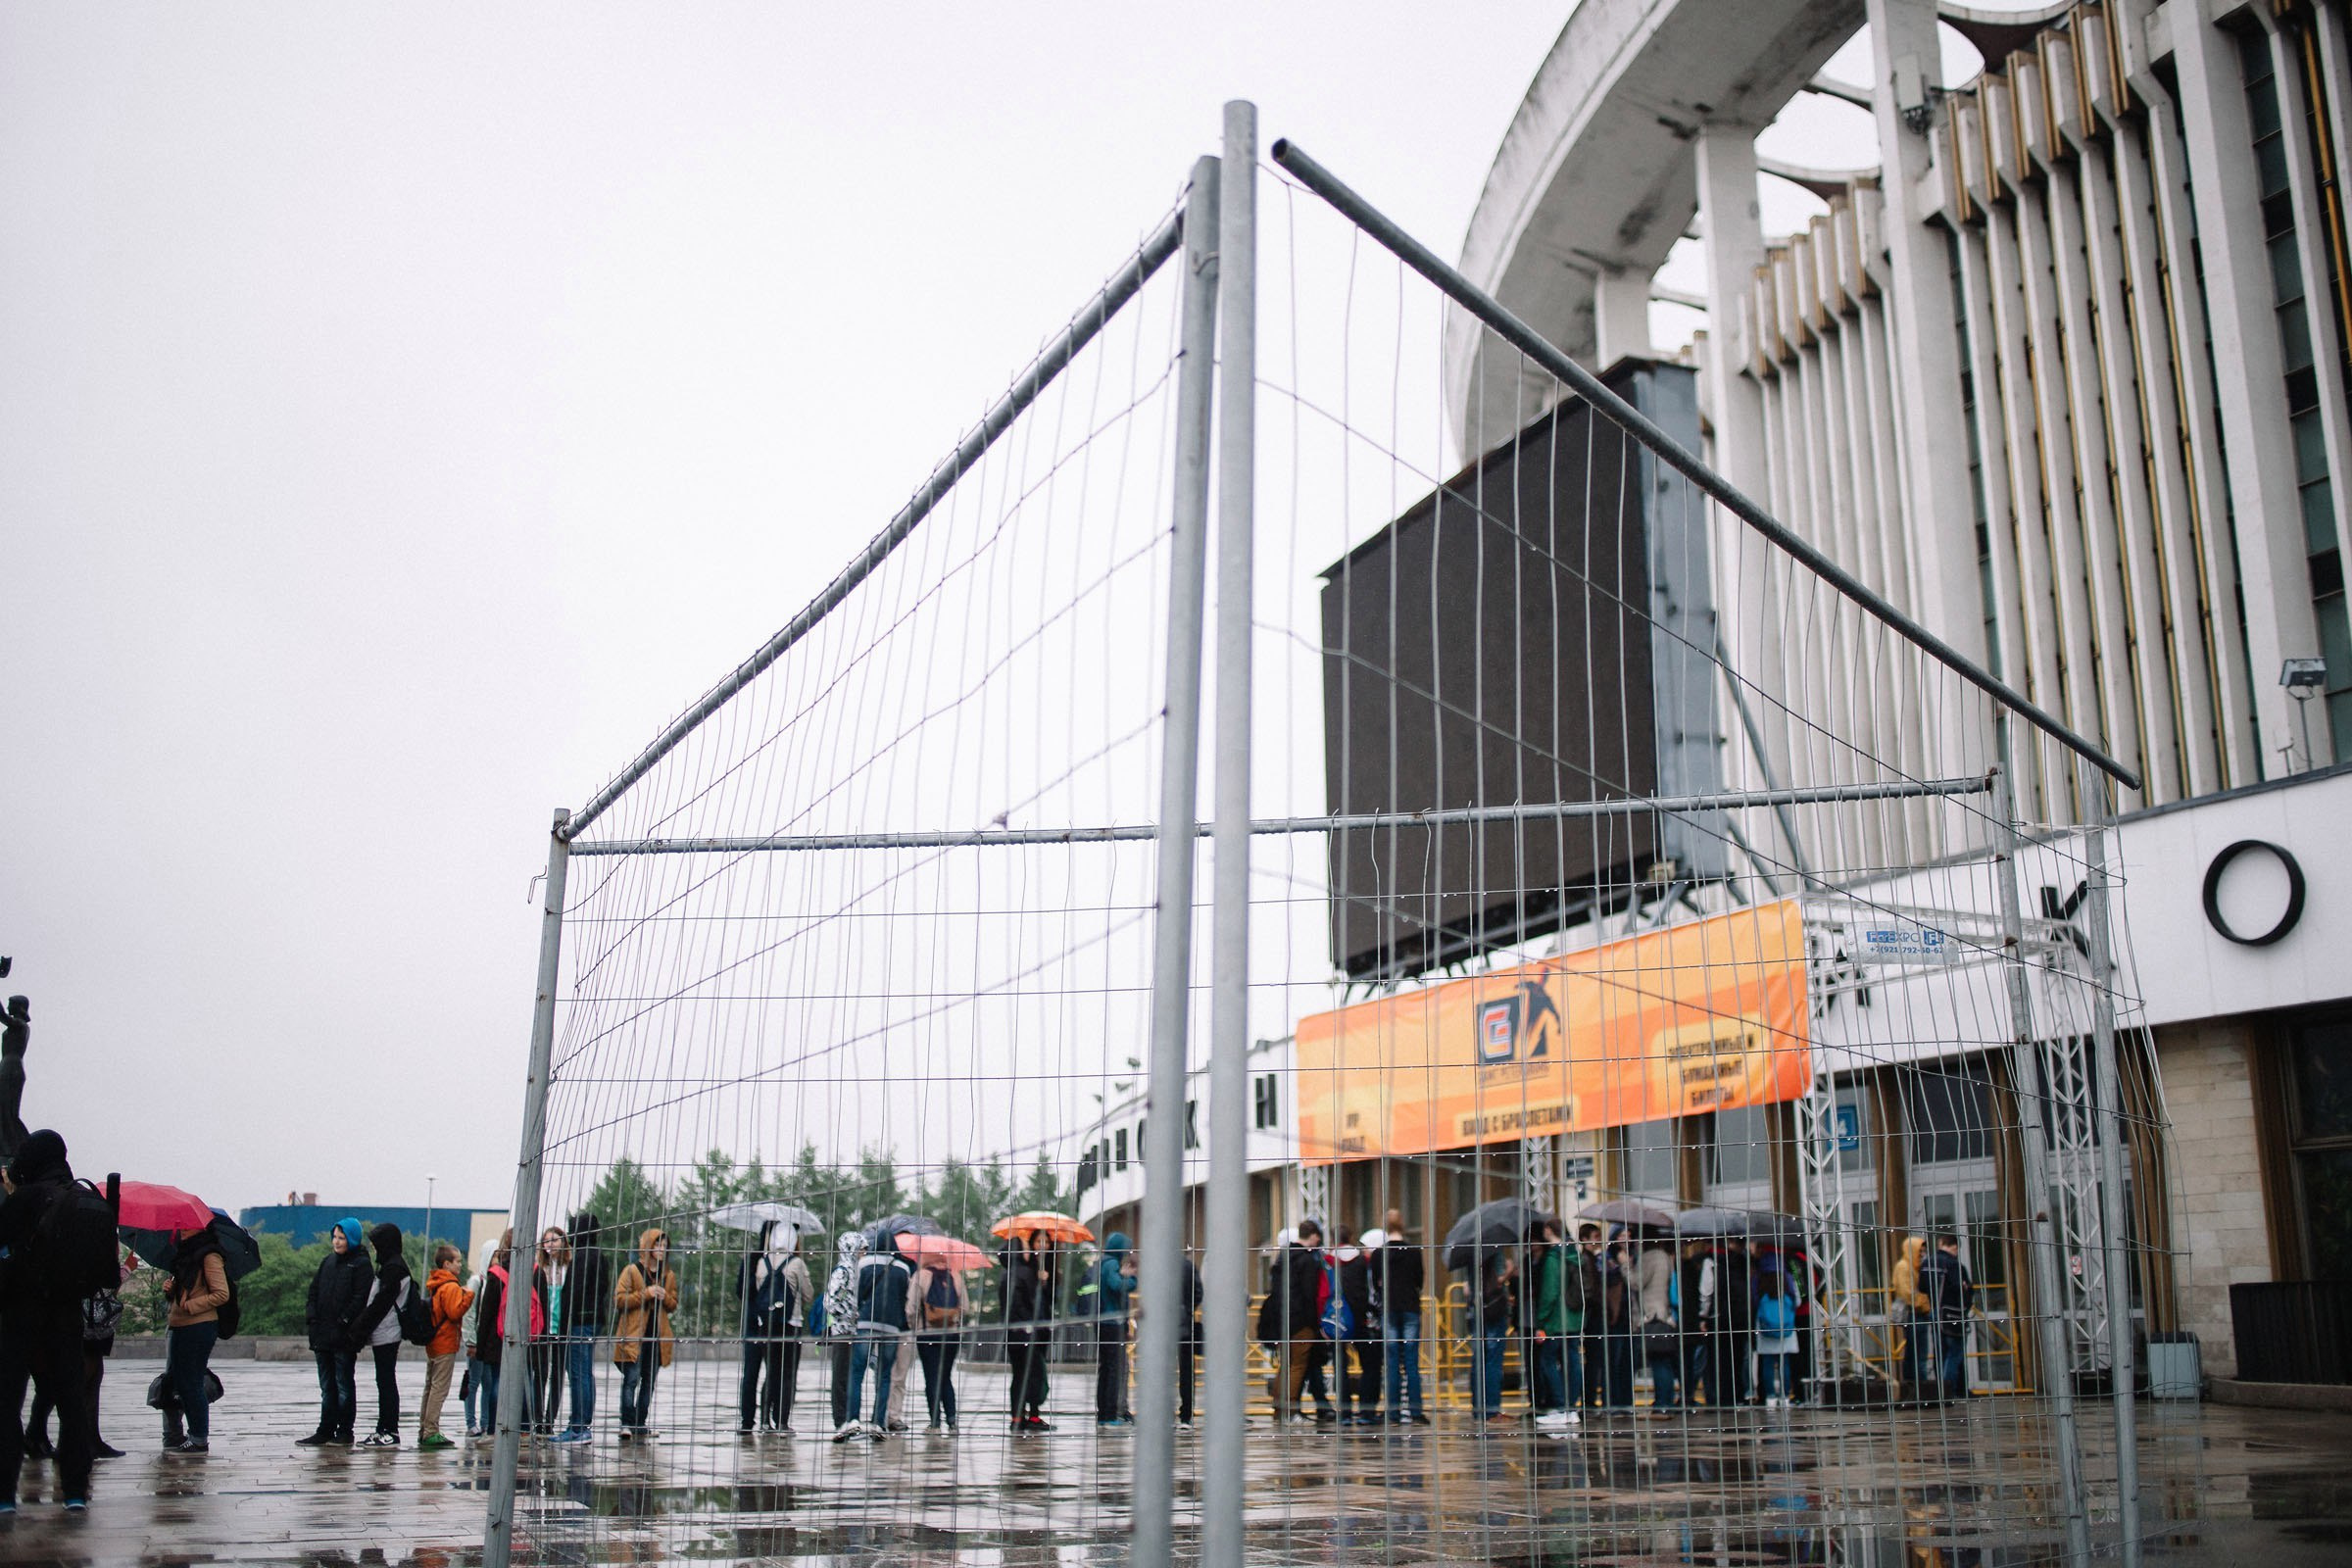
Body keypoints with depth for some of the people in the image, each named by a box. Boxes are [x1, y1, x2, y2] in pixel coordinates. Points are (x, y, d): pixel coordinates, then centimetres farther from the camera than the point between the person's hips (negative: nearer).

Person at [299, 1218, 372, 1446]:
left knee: (344, 1384, 1)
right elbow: (314, 1290, 13)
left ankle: (344, 1431, 6)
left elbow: (360, 1298, -13)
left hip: (344, 1336, -7)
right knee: (327, 1385, 11)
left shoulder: (360, 1264, -5)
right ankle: (326, 1430, 15)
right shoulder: (327, 1262, 16)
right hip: (323, 1334, 7)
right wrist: (311, 1315, -1)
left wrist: (344, 1321, -18)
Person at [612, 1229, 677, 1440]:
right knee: (631, 1379, -12)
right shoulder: (632, 1270, 0)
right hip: (633, 1336, -5)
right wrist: (645, 1293, -15)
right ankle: (627, 1423, -10)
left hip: (657, 1336, 5)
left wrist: (665, 1297, -4)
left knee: (649, 1381, 7)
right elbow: (619, 1300, -6)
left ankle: (641, 1424, 13)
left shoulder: (669, 1275, 14)